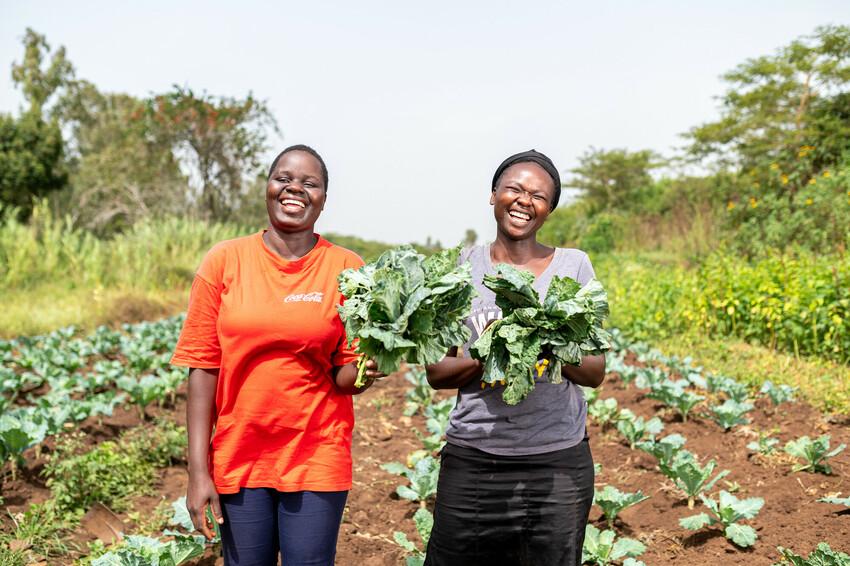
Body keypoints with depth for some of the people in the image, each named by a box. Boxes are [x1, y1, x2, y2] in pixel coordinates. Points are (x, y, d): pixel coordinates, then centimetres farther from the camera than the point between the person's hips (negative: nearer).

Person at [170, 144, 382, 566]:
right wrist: (198, 472, -7)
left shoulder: (347, 270, -3)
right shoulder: (224, 262, -3)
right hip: (238, 458, 1)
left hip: (317, 457, 0)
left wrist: (362, 371, -23)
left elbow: (344, 377, 1)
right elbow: (203, 368, -3)